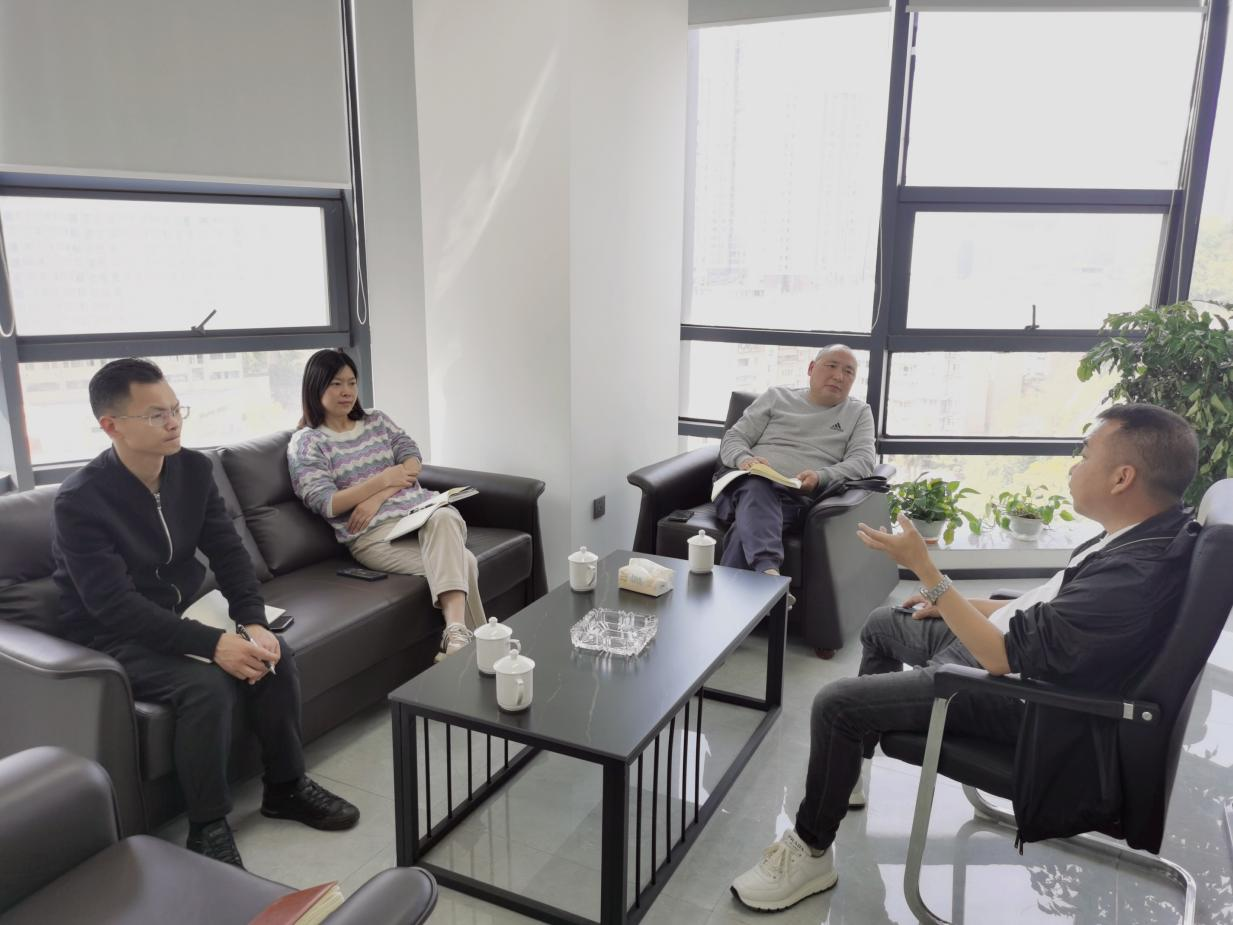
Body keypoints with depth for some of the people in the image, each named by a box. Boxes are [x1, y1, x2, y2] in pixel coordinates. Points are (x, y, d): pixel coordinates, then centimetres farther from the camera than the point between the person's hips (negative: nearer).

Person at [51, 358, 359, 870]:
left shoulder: (193, 469, -4)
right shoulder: (79, 502, -23)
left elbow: (228, 553, -5)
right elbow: (115, 605, -29)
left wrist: (253, 624, -22)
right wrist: (213, 644, -37)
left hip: (180, 616, 6)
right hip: (113, 638, -6)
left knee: (276, 654, -13)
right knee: (207, 684, -30)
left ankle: (285, 787, 7)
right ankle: (207, 828, -11)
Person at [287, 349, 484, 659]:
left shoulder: (377, 420, 22)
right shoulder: (306, 442, 7)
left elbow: (413, 460, 7)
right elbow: (327, 504, -5)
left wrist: (377, 498, -9)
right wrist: (384, 479, -6)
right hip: (373, 532, -4)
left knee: (442, 518, -37)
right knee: (462, 562, -32)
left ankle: (456, 634, -50)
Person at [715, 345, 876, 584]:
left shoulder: (859, 412, 22)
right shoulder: (776, 397, 22)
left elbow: (863, 461, 6)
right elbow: (733, 438, 16)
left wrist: (820, 477, -15)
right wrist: (744, 460, -11)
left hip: (796, 498, 0)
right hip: (746, 482, 0)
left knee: (750, 524, -37)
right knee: (756, 488, -40)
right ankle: (768, 570, -61)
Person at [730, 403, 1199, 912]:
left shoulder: (1137, 573, -33)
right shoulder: (1145, 530, -4)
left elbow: (1004, 657, -30)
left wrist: (924, 568, -27)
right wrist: (957, 603, 13)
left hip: (1014, 689, -10)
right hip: (1013, 639, 10)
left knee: (835, 703, -14)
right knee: (882, 624, 24)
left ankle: (811, 850, 8)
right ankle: (846, 774, 37)